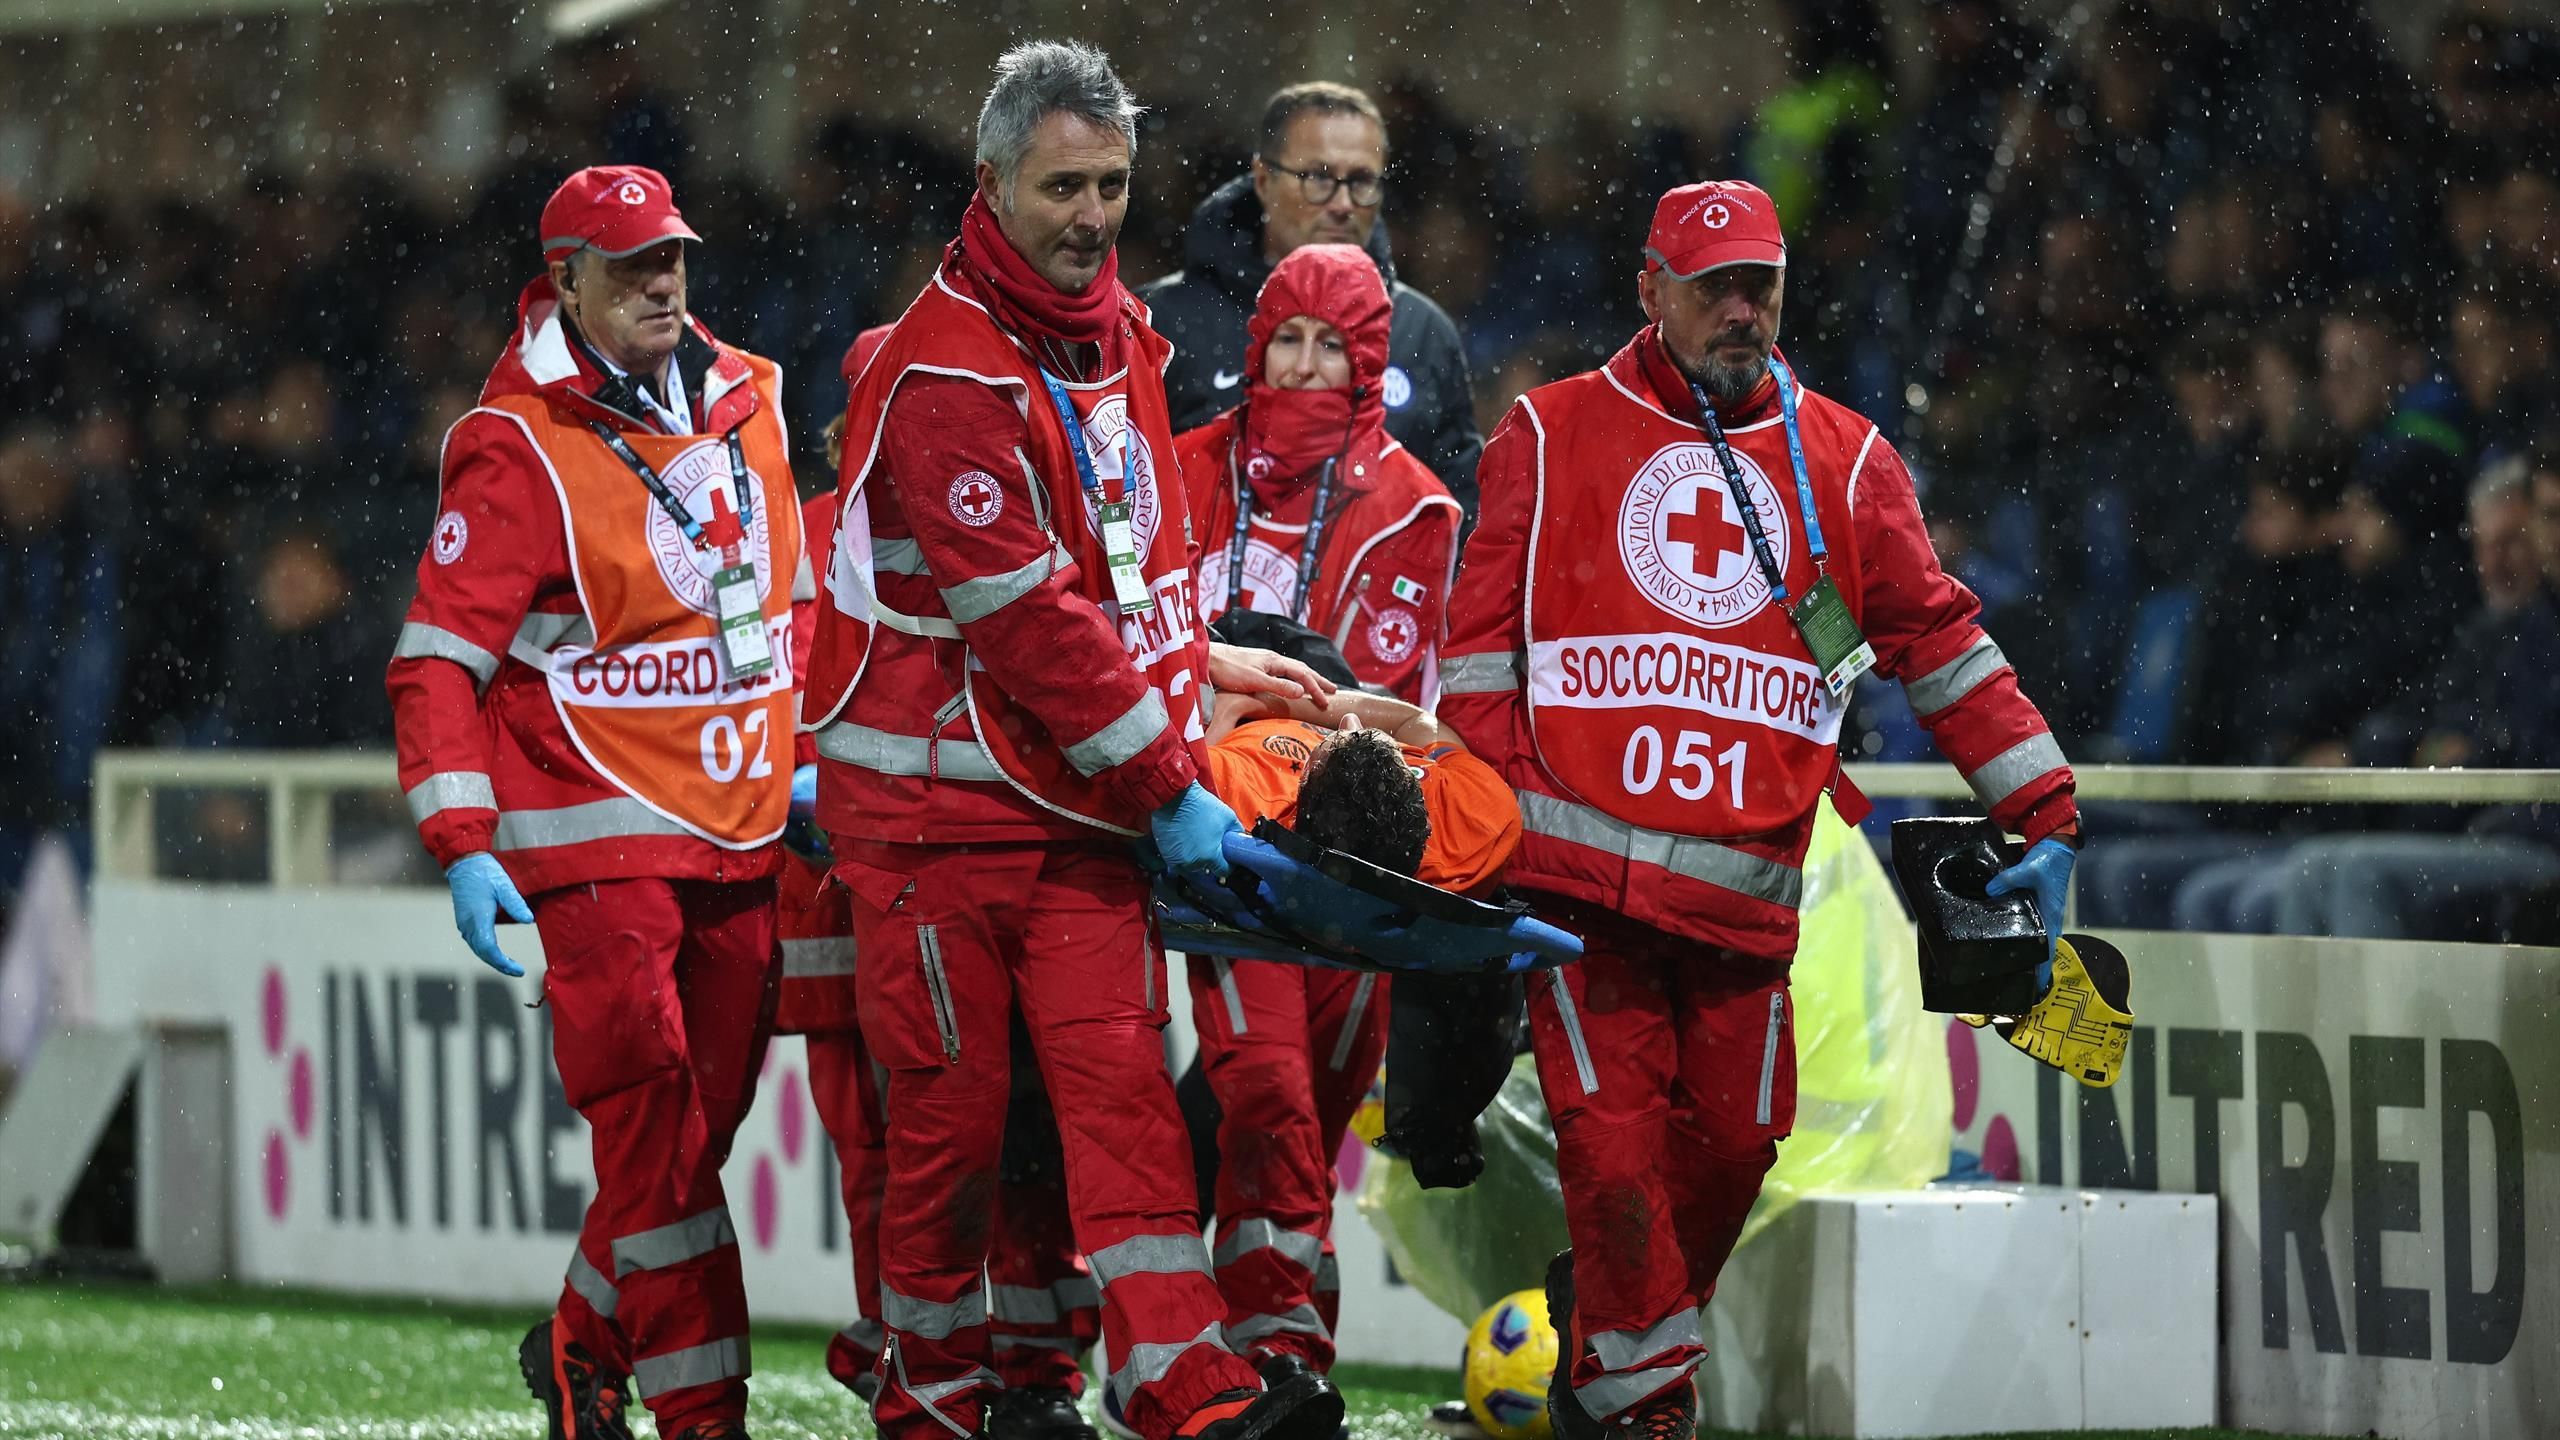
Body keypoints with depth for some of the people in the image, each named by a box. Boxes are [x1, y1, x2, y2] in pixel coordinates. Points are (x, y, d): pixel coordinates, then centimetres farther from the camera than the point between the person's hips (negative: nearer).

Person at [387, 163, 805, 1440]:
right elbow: (440, 656, -11)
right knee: (652, 1129, -11)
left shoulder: (747, 403, 11)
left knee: (702, 1124, 7)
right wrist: (461, 848, -18)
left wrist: (804, 766, 23)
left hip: (744, 834, 6)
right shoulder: (518, 448, -9)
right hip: (597, 839, -6)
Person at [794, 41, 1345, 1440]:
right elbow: (1030, 617, -19)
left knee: (1119, 1077, -6)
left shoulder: (1118, 336, 10)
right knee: (953, 1110, -1)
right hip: (933, 802, -6)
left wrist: (1195, 661, 18)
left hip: (1078, 799, 6)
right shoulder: (947, 370, -17)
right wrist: (1168, 788, -16)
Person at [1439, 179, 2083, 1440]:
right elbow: (1481, 649, 8)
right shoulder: (1548, 438, 9)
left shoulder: (1844, 461, 13)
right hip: (1578, 865, -2)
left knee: (1735, 1139, 2)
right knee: (1613, 1134, -11)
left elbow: (1939, 643, 12)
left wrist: (2044, 814, 5)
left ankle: (1606, 1324, 25)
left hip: (1749, 880, 3)